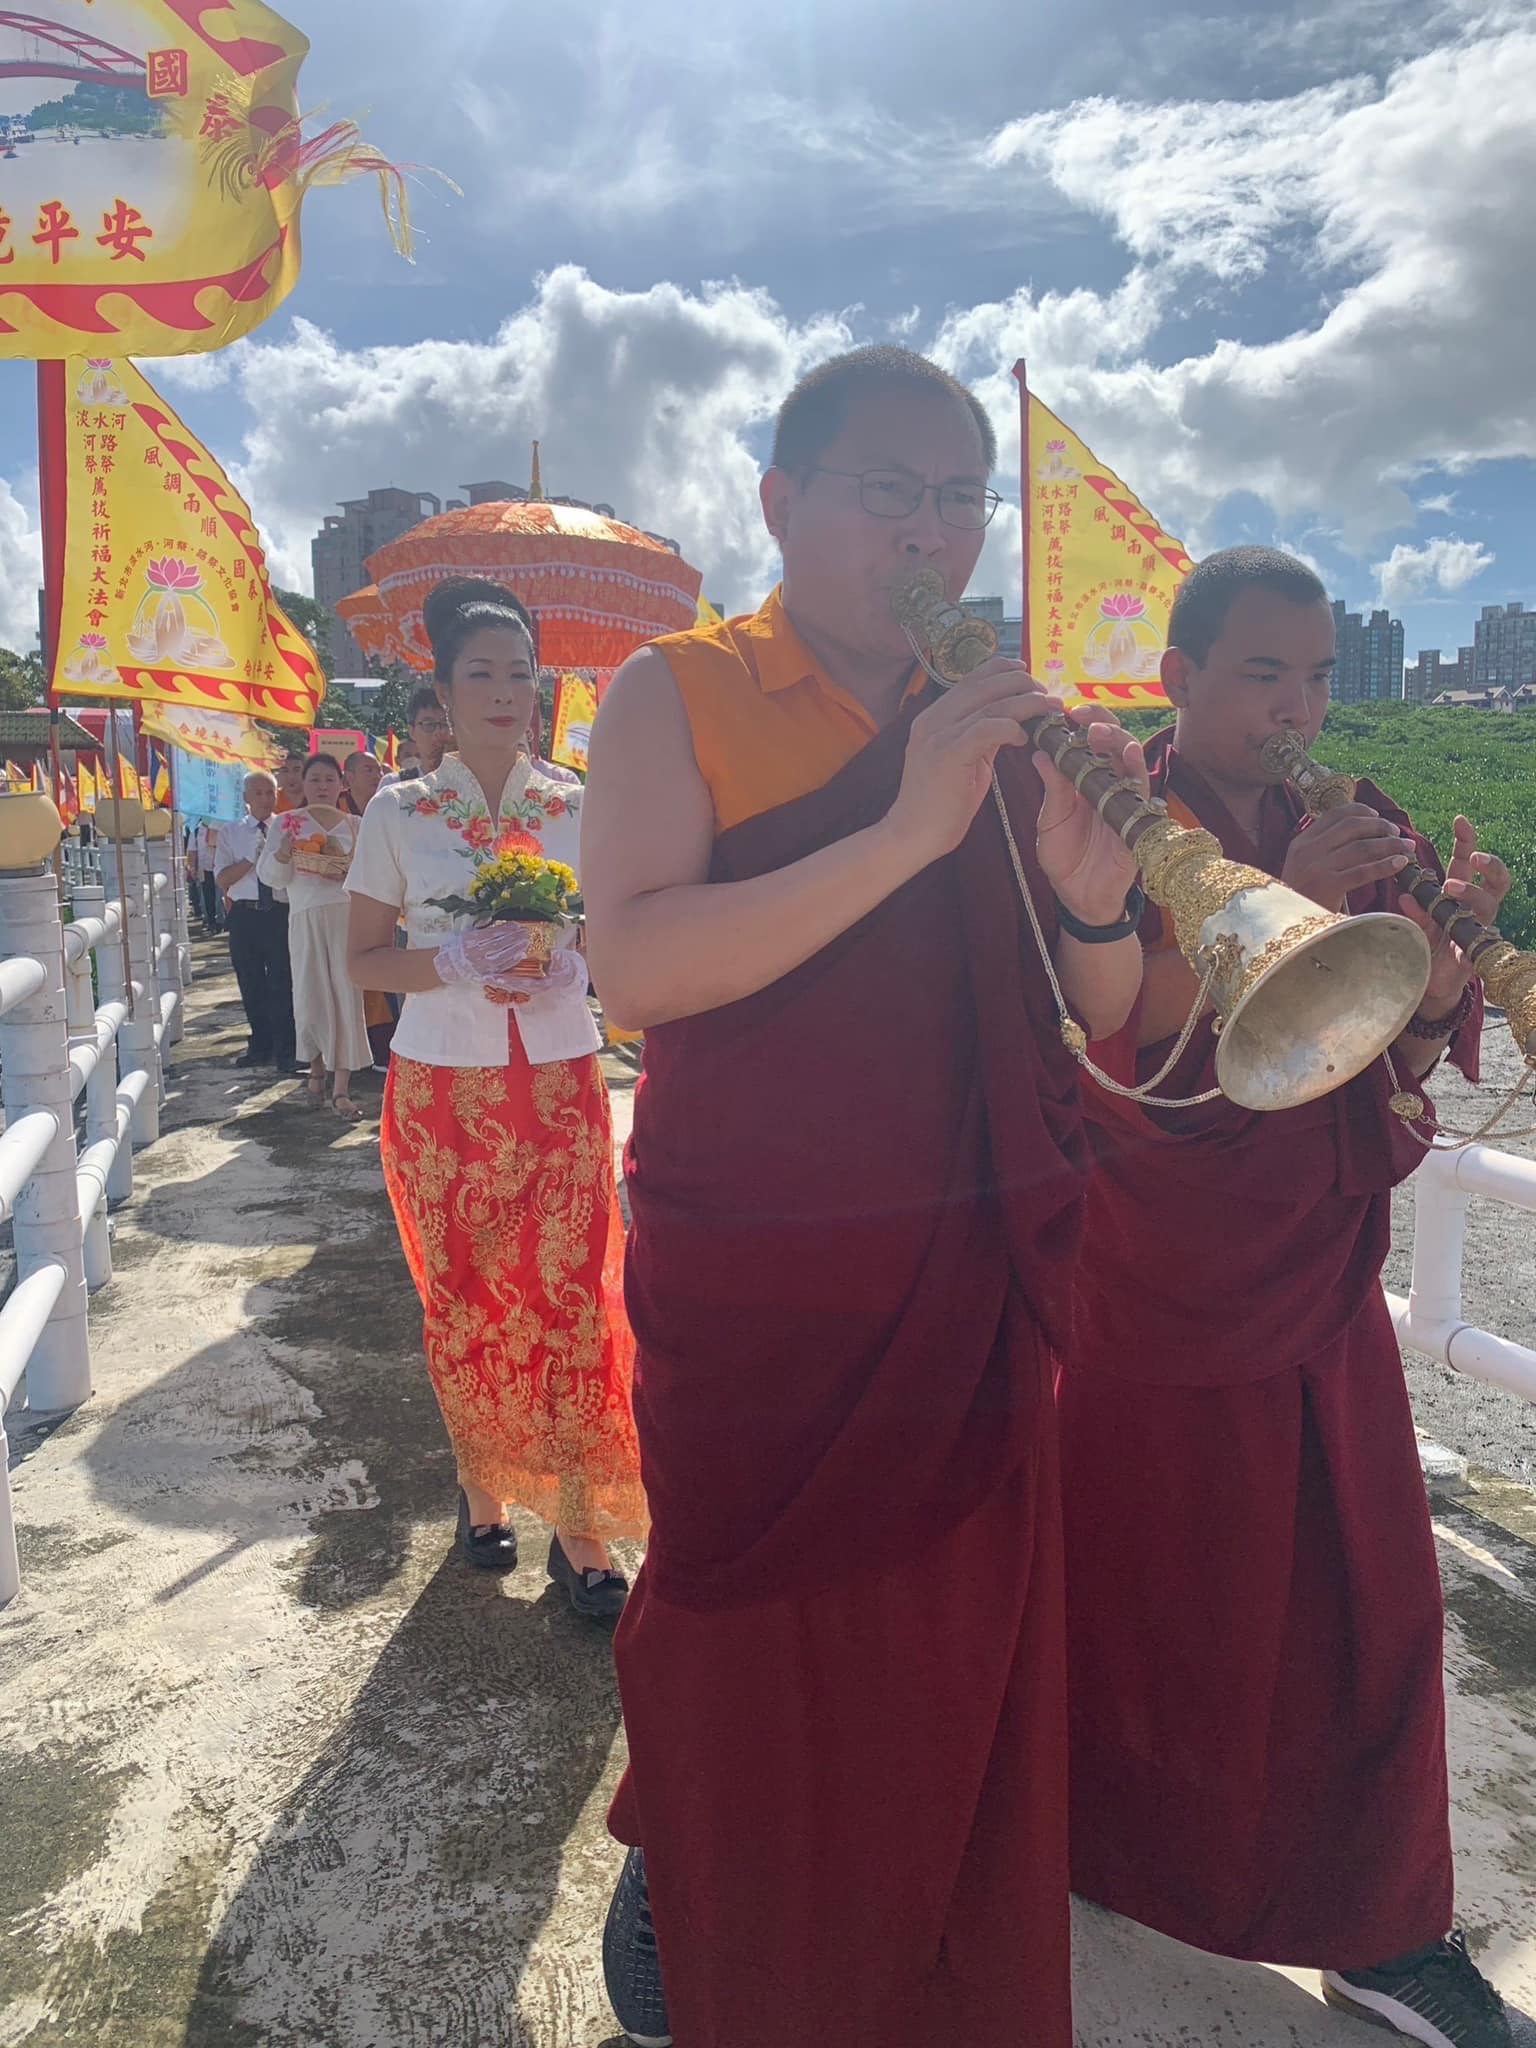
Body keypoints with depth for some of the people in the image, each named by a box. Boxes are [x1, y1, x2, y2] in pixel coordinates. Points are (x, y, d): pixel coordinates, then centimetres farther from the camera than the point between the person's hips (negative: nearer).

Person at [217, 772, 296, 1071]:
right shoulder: (230, 833, 9)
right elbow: (222, 879, 0)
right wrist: (251, 858, -11)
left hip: (280, 912, -2)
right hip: (244, 914, 3)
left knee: (281, 984, -3)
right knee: (251, 985, 10)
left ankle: (285, 1049, 6)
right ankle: (260, 1045, 23)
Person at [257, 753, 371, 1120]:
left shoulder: (355, 826, 12)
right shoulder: (289, 824, 10)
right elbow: (269, 875, 2)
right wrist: (284, 849, -17)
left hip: (348, 915, 0)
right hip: (306, 919, 0)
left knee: (347, 997, -6)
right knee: (311, 997, 0)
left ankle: (341, 1088, -2)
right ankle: (317, 1069, 28)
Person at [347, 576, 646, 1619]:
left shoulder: (577, 809, 4)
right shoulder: (401, 812, 1)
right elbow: (366, 958, 3)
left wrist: (567, 966, -11)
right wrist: (455, 960, -16)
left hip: (561, 1086, 1)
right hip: (443, 1091, 0)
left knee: (576, 1298, -2)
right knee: (464, 1301, 11)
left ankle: (580, 1527, 11)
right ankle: (483, 1488, 33)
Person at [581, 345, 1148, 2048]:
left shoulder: (997, 721, 9)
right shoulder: (679, 693, -4)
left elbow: (1104, 1016, 8)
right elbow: (632, 966, -20)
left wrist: (1089, 883, -14)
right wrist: (906, 830, -25)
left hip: (975, 1286, 5)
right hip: (758, 1294, -4)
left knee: (968, 1647, 17)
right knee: (749, 1647, 12)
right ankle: (677, 1866, 46)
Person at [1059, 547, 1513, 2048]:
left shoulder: (1346, 825, 7)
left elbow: (1404, 1051, 5)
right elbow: (1117, 1031, -21)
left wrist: (1449, 943, -14)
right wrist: (1278, 898, -27)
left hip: (1320, 1269, 6)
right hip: (1159, 1277, -5)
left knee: (1367, 1595, 12)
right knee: (1155, 1587, 10)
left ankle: (1380, 1927, 32)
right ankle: (1107, 1851, 37)